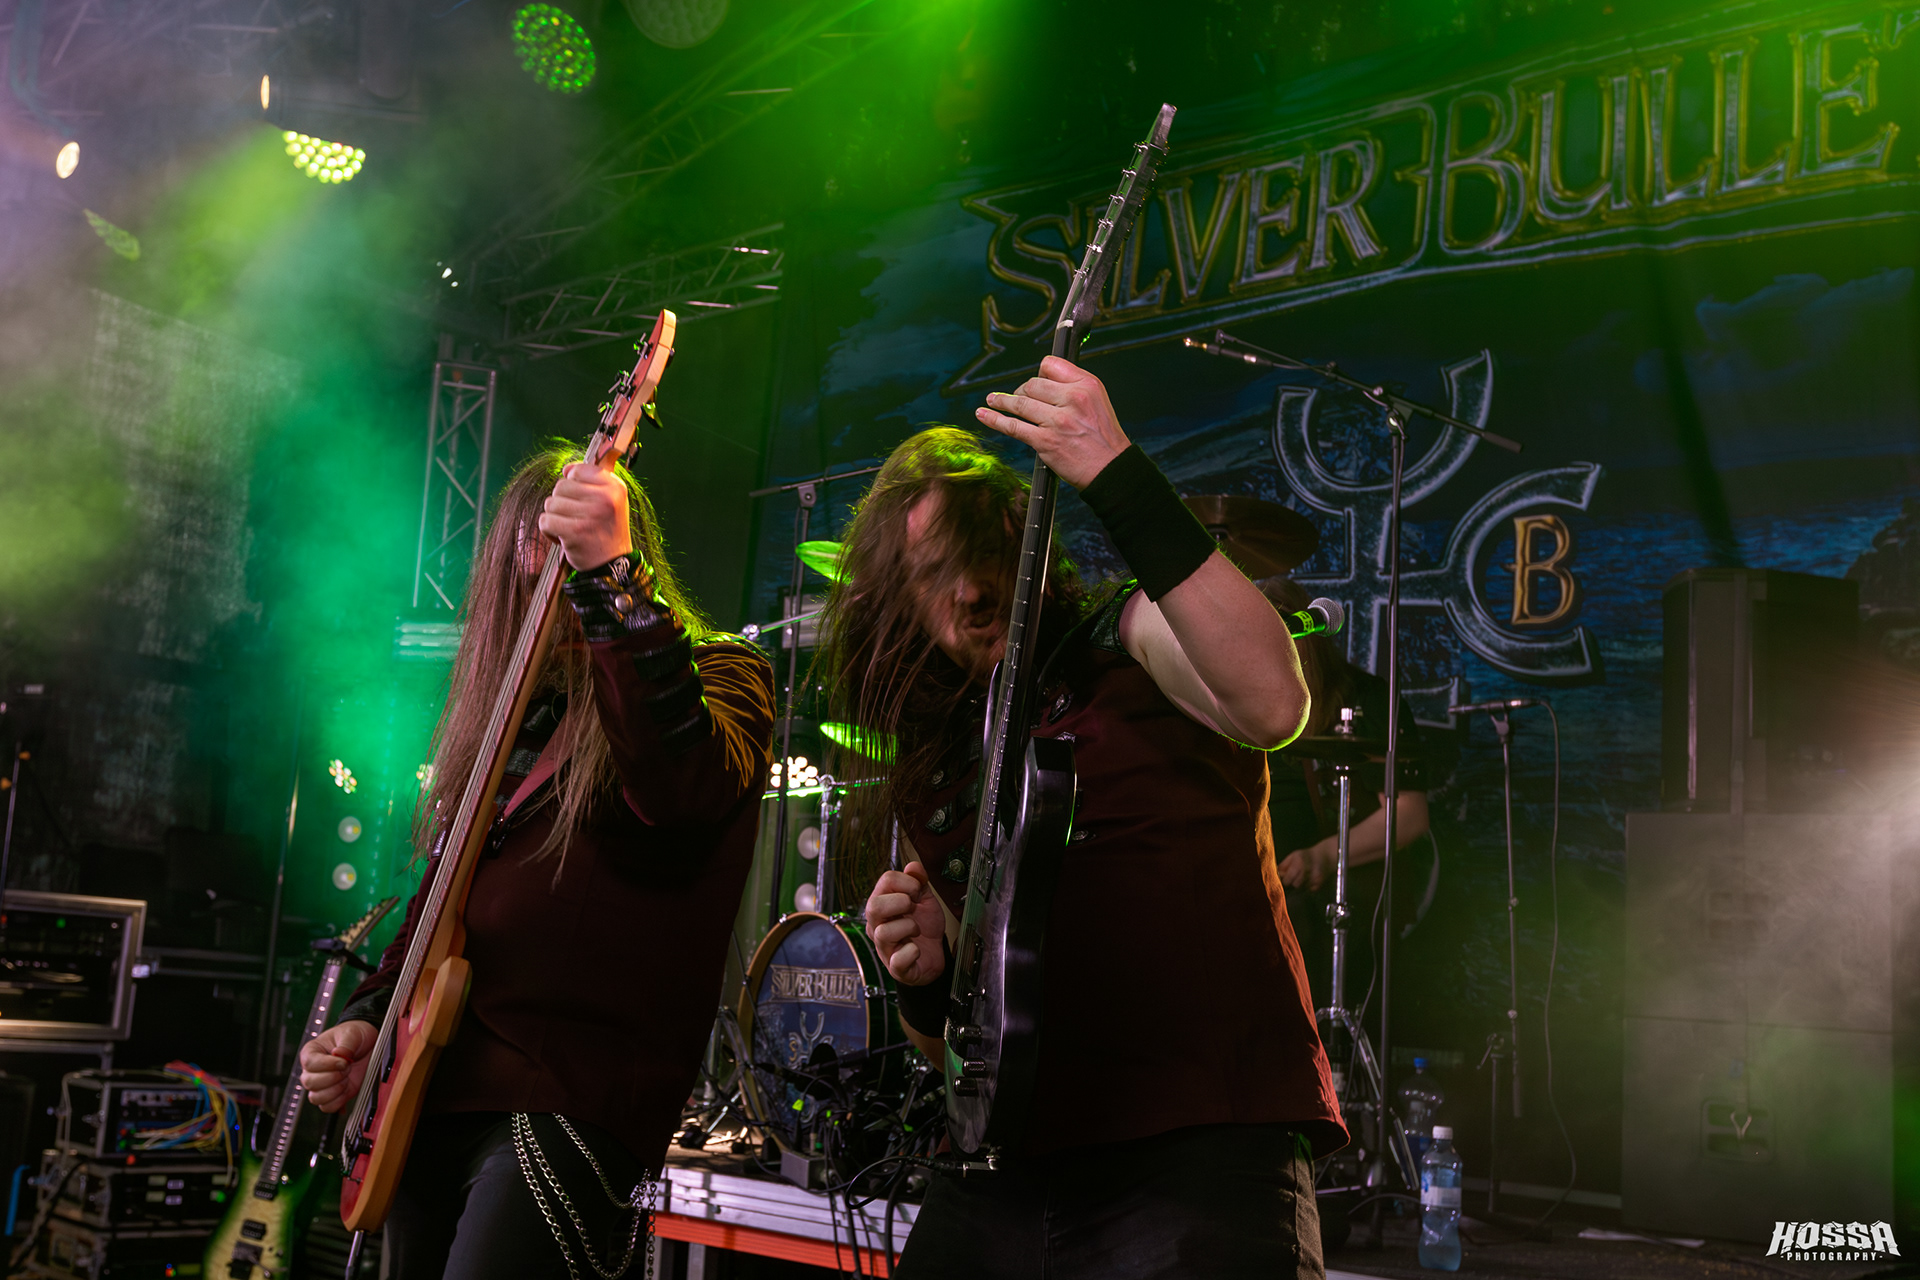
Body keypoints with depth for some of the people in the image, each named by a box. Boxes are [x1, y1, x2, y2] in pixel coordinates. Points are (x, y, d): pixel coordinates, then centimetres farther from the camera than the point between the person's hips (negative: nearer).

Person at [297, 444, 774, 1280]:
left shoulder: (717, 674, -2)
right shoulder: (505, 713, 20)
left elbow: (684, 790, -27)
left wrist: (614, 578, -32)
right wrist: (369, 1016, 12)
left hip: (575, 1096, -7)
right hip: (431, 1090, 8)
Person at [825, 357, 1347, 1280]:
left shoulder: (1130, 640, 1)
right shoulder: (926, 775, 17)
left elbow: (1273, 707, -24)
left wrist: (1119, 480, -29)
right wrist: (927, 981, 0)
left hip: (1208, 1148, -6)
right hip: (1005, 1177, 6)